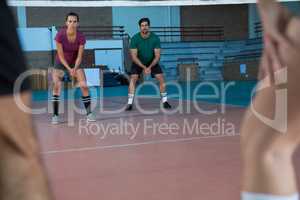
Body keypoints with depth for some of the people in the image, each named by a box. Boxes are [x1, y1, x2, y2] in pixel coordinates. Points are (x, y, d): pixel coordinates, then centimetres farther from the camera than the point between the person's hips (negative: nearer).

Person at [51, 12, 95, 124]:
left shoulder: (81, 37, -16)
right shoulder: (60, 35, -21)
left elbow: (79, 56, -12)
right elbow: (61, 55, -17)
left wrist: (75, 68, -28)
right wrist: (69, 69, -26)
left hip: (75, 64, 2)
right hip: (61, 64, -1)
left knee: (84, 85, -17)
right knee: (56, 84, -25)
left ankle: (89, 113, -2)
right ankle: (55, 115, -17)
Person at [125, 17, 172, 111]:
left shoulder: (155, 38, -19)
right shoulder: (135, 38, -21)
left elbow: (157, 56, -17)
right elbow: (134, 56, -21)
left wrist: (150, 67, -29)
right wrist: (144, 67, -30)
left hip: (152, 62, 1)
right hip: (138, 62, -1)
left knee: (161, 78, -11)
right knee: (133, 79, -19)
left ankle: (165, 101, 4)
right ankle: (130, 103, -14)